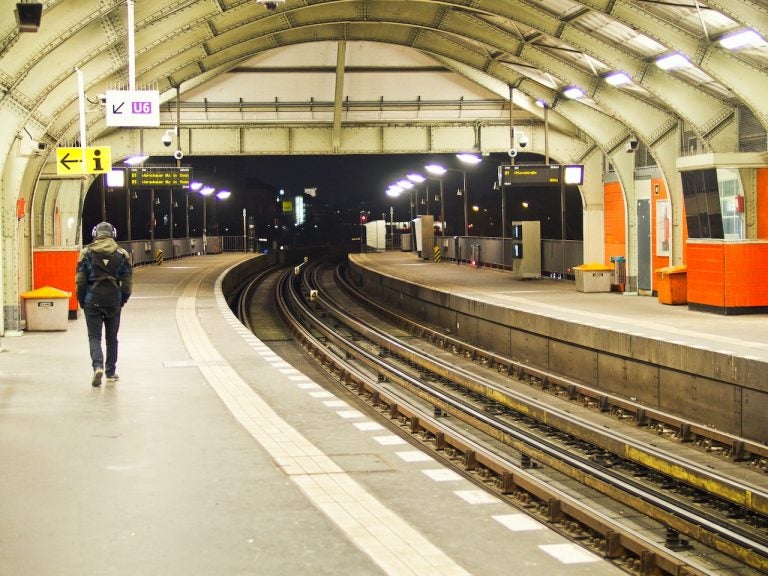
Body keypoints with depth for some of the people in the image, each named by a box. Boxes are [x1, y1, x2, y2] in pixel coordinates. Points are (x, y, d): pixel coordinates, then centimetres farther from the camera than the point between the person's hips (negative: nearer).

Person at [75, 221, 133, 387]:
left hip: (92, 300, -2)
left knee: (94, 336, 1)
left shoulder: (87, 253, -3)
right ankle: (111, 373, 19)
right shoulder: (122, 254, 2)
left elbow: (80, 280, -3)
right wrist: (123, 300, 15)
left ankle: (98, 366, -21)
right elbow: (127, 281, 2)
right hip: (114, 301, 2)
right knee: (112, 337, 13)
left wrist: (82, 301, 8)